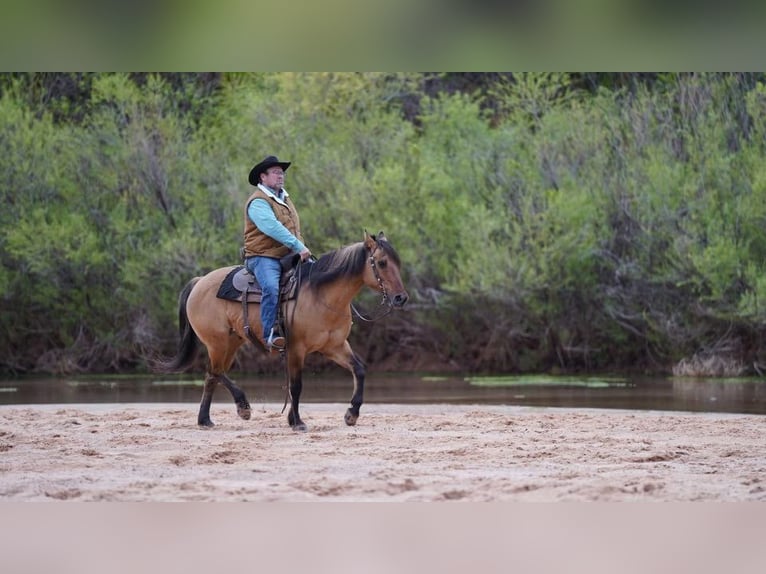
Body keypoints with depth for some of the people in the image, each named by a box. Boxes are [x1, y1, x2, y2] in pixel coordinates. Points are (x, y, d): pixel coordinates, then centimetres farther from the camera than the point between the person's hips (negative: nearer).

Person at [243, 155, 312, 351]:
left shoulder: (284, 199, 22)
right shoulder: (258, 202, -8)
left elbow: (295, 230, 26)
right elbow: (272, 227, -22)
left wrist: (301, 251, 10)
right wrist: (298, 247, -25)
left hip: (288, 257, 9)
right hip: (263, 257, -9)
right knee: (272, 287, -34)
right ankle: (270, 334, -35)